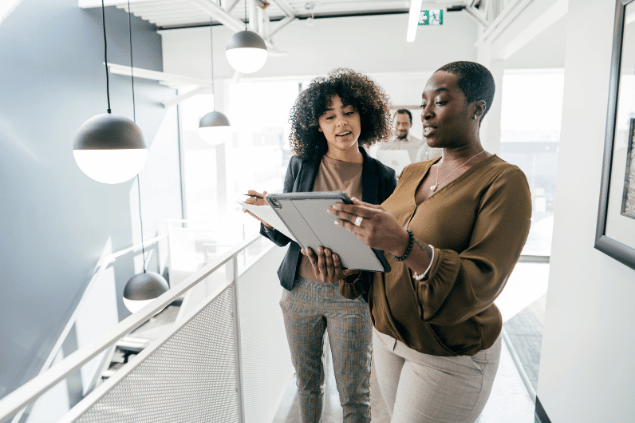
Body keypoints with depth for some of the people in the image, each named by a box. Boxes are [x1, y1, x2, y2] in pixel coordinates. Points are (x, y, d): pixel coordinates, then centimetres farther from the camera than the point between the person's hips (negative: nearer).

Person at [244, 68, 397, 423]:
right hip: (300, 290, 2)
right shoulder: (301, 166, -1)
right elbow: (284, 236, 4)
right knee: (307, 381, 21)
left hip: (351, 297, -2)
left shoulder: (382, 177, -6)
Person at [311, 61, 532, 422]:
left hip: (448, 355, -5)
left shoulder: (504, 182, -15)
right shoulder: (412, 173, 5)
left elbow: (481, 283, -23)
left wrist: (403, 245, -38)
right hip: (387, 335, 6)